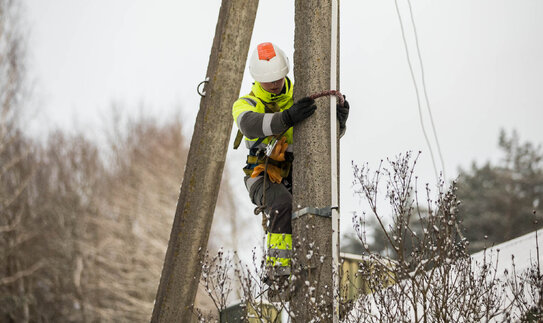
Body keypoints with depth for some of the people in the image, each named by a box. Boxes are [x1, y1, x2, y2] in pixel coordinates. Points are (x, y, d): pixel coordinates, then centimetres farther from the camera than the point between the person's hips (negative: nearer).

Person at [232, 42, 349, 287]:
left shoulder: (300, 99, 6)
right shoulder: (245, 104, -3)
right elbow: (251, 125, -29)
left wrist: (339, 120, -26)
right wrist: (287, 118, -47)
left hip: (296, 176, 3)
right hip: (264, 177, -3)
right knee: (283, 205, -33)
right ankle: (277, 272, -30)